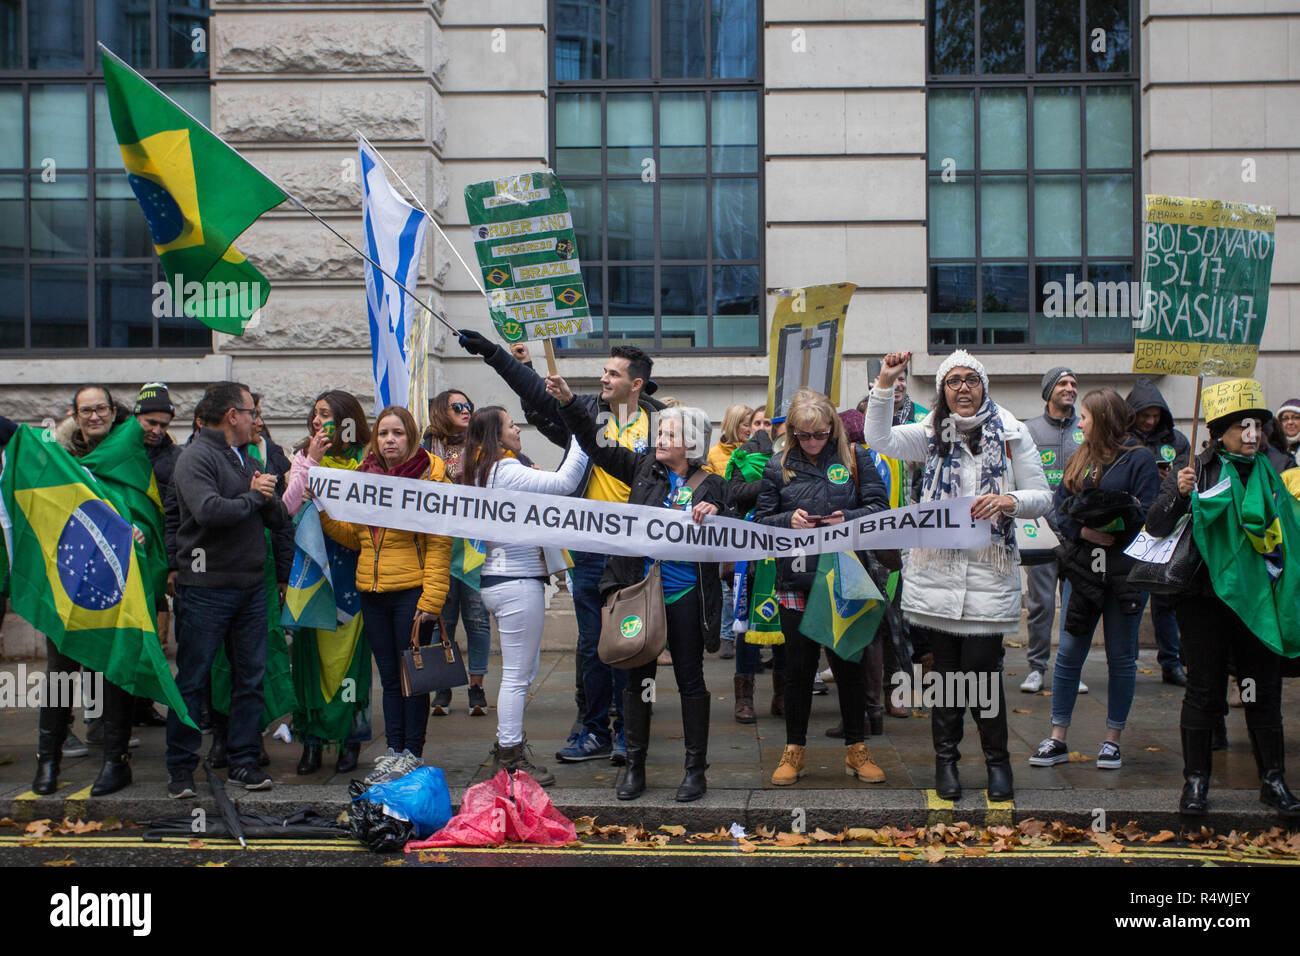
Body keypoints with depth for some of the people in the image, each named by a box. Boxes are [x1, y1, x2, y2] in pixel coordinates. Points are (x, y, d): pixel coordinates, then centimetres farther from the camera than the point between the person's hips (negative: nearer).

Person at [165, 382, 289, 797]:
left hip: (251, 584, 8)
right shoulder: (197, 457, -8)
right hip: (207, 587, -8)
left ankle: (243, 760, 16)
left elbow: (278, 519, 16)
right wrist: (253, 497, -9)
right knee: (192, 680, -1)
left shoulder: (246, 461, 19)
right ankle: (181, 767, 7)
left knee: (251, 676, 8)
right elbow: (208, 510, -25)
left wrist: (268, 496, -6)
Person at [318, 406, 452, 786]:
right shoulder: (365, 477, 10)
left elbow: (439, 544, -11)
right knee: (389, 676, 12)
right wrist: (326, 511, -1)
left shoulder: (430, 477, -7)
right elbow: (353, 536, 16)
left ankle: (412, 753, 11)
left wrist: (431, 598, -17)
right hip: (373, 593, 6)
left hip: (411, 592, -6)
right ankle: (394, 751, 20)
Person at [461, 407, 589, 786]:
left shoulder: (484, 472, 14)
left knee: (522, 671, 18)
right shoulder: (506, 470, -16)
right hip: (517, 582, -10)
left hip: (501, 580, 10)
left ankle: (507, 747, 26)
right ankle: (511, 758, 5)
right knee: (517, 674, -2)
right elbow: (564, 482, -21)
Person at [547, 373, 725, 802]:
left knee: (690, 679, 7)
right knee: (638, 678, 8)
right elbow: (597, 445, 3)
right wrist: (569, 403, -7)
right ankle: (634, 766, 19)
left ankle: (695, 769, 18)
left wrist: (711, 518, -24)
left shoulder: (710, 486, -1)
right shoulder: (644, 467, 5)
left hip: (686, 596, -2)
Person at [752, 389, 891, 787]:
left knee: (850, 664, 8)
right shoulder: (779, 466, 4)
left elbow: (879, 508, 0)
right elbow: (761, 520, 5)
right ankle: (794, 750, 20)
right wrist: (788, 521, -15)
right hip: (796, 580, 0)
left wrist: (848, 519, -18)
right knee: (799, 667, 7)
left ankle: (856, 750, 22)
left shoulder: (855, 457, 2)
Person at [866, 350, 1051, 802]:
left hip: (989, 568, -1)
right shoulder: (931, 434, 9)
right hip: (936, 568, 1)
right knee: (945, 667, 8)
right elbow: (879, 439, -5)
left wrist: (1009, 501, -16)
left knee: (982, 667, -4)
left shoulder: (1011, 433, 6)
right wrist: (885, 384, -14)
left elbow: (1042, 497, 5)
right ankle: (945, 759, 22)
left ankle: (997, 759, 17)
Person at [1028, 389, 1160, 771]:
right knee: (1068, 653, 2)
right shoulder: (1079, 460, 14)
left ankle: (1113, 740, 17)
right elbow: (1059, 507, 7)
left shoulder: (1139, 459, -2)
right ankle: (1057, 740, 9)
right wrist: (1084, 531, -10)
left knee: (1121, 657, 5)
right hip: (1083, 567, 4)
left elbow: (1147, 515, -9)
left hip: (1125, 570, -4)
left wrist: (1108, 523, -20)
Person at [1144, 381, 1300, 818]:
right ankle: (1195, 780, 11)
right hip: (1206, 597, -4)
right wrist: (1179, 495, -27)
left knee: (1265, 690, 8)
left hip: (1256, 600, 4)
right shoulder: (1196, 470, -4)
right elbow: (1155, 527, -11)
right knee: (1205, 688, 1)